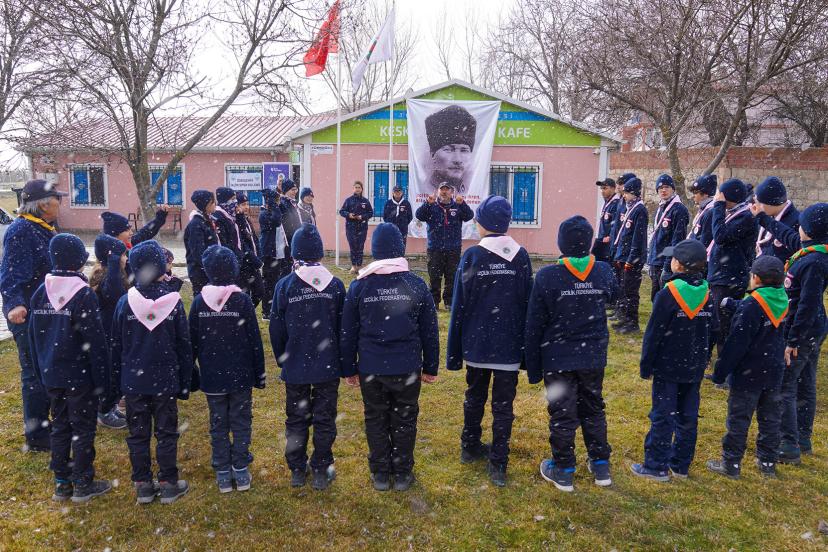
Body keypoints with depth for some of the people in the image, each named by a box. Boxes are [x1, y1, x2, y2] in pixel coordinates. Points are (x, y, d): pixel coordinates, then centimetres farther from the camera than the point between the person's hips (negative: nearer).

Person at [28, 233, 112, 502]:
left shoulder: (41, 292, 2)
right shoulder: (83, 294, -17)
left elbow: (34, 336, 10)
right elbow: (96, 341, -17)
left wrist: (41, 371, 18)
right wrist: (102, 378, -10)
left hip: (52, 376, 6)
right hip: (80, 377, -6)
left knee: (59, 426, 16)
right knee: (83, 429, 6)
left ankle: (61, 483, 24)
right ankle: (83, 484, 15)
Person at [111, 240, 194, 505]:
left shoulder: (125, 302, -6)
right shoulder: (173, 302, -9)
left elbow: (116, 346, 1)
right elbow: (184, 346, -4)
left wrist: (118, 380, 12)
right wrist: (185, 383, 5)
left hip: (133, 382, 1)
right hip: (165, 381, -1)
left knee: (138, 434, 12)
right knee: (166, 433, 10)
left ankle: (143, 486, 21)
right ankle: (169, 485, 17)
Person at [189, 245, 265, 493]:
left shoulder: (199, 301, -5)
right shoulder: (242, 300, -11)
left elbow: (192, 342, 1)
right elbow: (255, 340, -7)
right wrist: (259, 373, 2)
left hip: (211, 377, 2)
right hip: (240, 376, -2)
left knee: (218, 424, 12)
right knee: (241, 422, 10)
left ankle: (223, 474, 18)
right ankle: (241, 472, 15)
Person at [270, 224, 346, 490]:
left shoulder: (285, 285, -8)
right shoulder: (335, 284, -5)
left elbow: (276, 328, -2)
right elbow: (343, 326, 0)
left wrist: (283, 361, 12)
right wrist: (342, 362, 10)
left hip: (295, 366, 0)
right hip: (328, 366, 0)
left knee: (296, 419, 14)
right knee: (324, 419, 11)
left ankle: (297, 470, 25)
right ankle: (321, 471, 19)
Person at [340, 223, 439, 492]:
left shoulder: (359, 285, -5)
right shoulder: (416, 284, -5)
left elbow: (347, 333, 0)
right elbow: (430, 331, 1)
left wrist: (349, 369, 10)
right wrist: (431, 367, 10)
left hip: (370, 369, 0)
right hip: (407, 368, 0)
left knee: (376, 420, 15)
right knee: (404, 420, 14)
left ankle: (380, 474, 25)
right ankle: (402, 474, 24)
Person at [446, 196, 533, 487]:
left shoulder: (471, 255, -8)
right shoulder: (521, 256, -3)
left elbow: (459, 305, -7)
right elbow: (527, 304, 0)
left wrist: (455, 350, 0)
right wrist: (527, 347, 8)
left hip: (476, 343, 0)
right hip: (509, 345, 0)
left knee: (475, 397, 20)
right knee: (503, 404, 7)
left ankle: (470, 448, 35)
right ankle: (498, 465, 9)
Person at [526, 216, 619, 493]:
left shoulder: (547, 276, -16)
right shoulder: (604, 271, -6)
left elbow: (534, 326, -12)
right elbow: (612, 295, 20)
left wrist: (533, 366, -3)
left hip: (558, 358, -4)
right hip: (594, 357, 4)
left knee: (562, 414, 8)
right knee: (593, 409, 20)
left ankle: (563, 471, 21)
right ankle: (601, 466, 31)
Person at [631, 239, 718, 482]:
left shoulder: (668, 294, -17)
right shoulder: (707, 294, 1)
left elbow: (653, 334, -14)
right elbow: (713, 332, 9)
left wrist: (646, 366, -6)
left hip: (668, 366, -6)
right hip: (694, 368, 6)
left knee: (662, 416, 2)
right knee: (688, 416, 13)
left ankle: (656, 466, 9)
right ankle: (681, 465, 24)